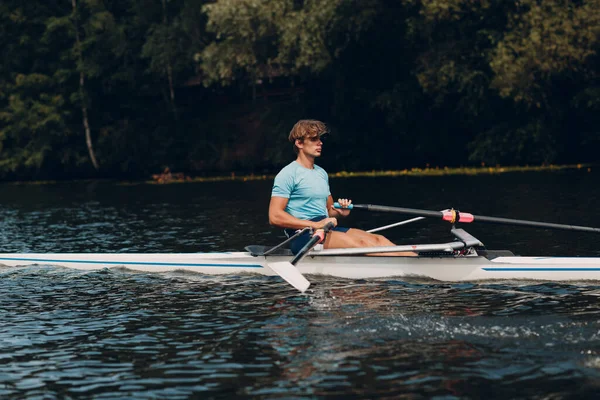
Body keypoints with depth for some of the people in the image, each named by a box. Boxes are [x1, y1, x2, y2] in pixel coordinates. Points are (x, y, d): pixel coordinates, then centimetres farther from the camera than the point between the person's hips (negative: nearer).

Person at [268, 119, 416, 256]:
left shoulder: (321, 173, 22)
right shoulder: (288, 174, -4)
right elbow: (275, 217, -14)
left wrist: (340, 212, 2)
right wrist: (316, 225, -19)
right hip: (303, 236, -8)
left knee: (377, 239, -15)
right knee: (360, 242, -28)